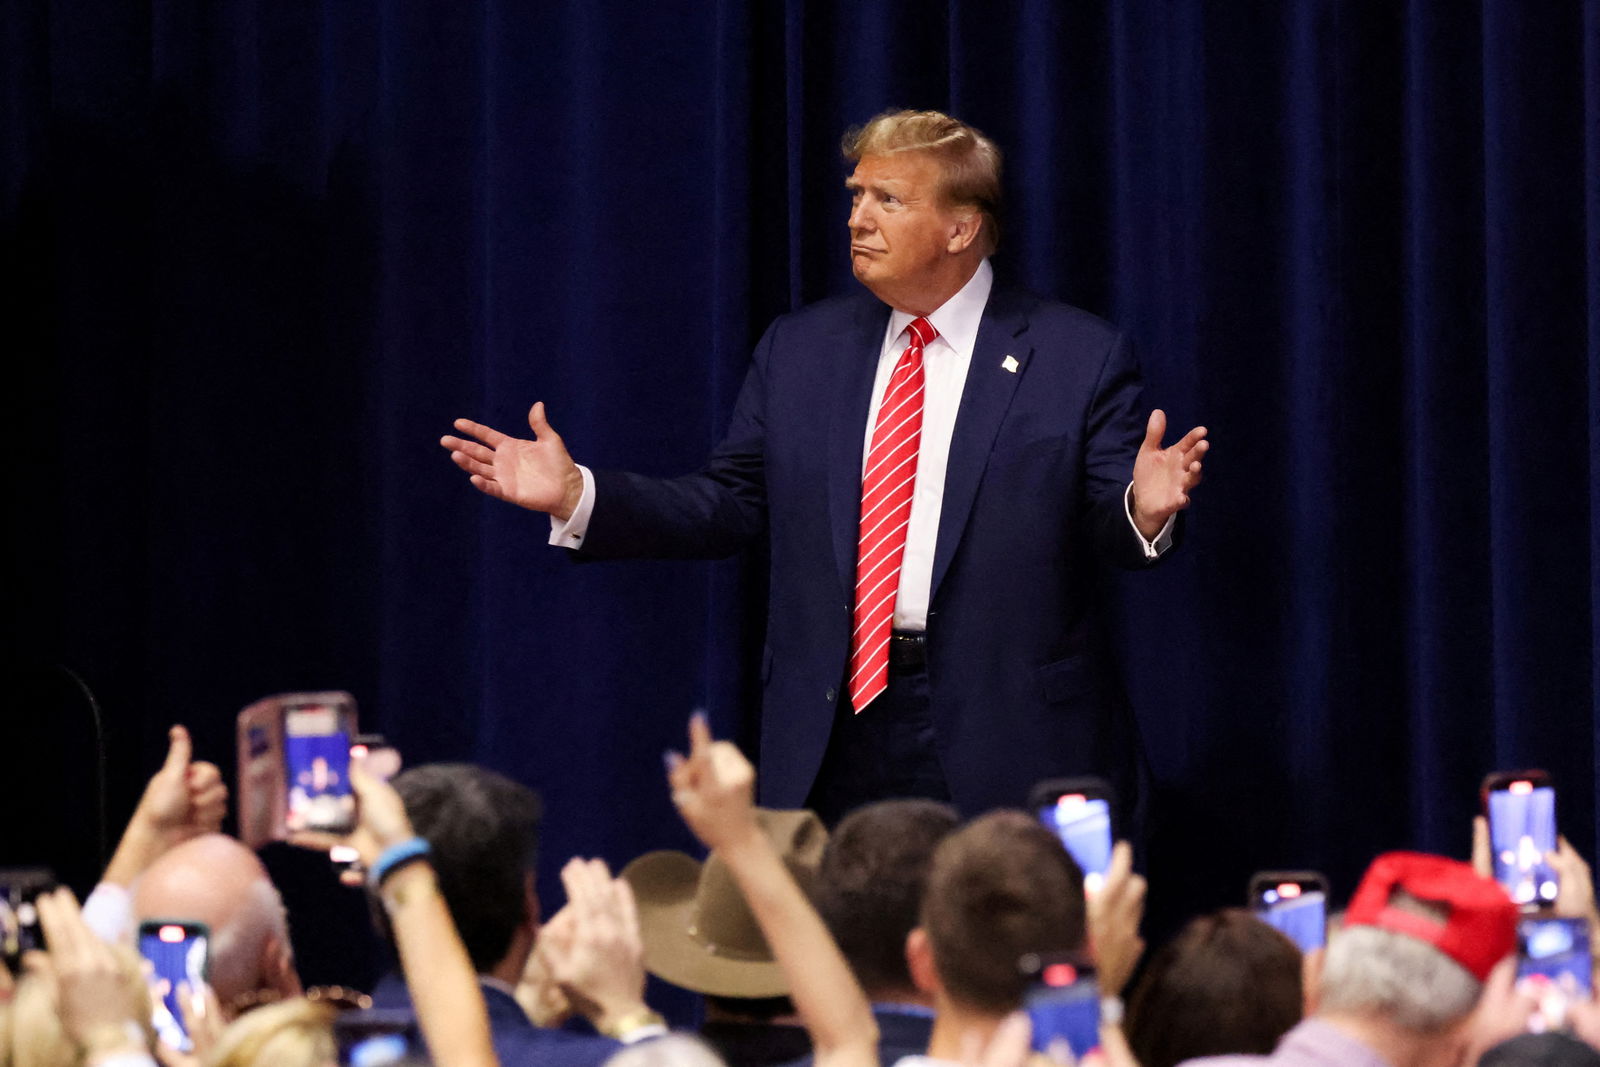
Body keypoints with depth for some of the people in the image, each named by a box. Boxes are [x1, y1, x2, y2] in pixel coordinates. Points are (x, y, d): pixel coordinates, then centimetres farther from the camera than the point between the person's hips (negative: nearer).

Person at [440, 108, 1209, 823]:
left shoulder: (1079, 357, -1)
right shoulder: (800, 349, 12)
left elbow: (1106, 530, -4)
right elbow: (728, 503, 11)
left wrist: (1143, 511, -28)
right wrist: (577, 497, 1)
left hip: (1006, 741, -3)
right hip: (838, 738, 3)